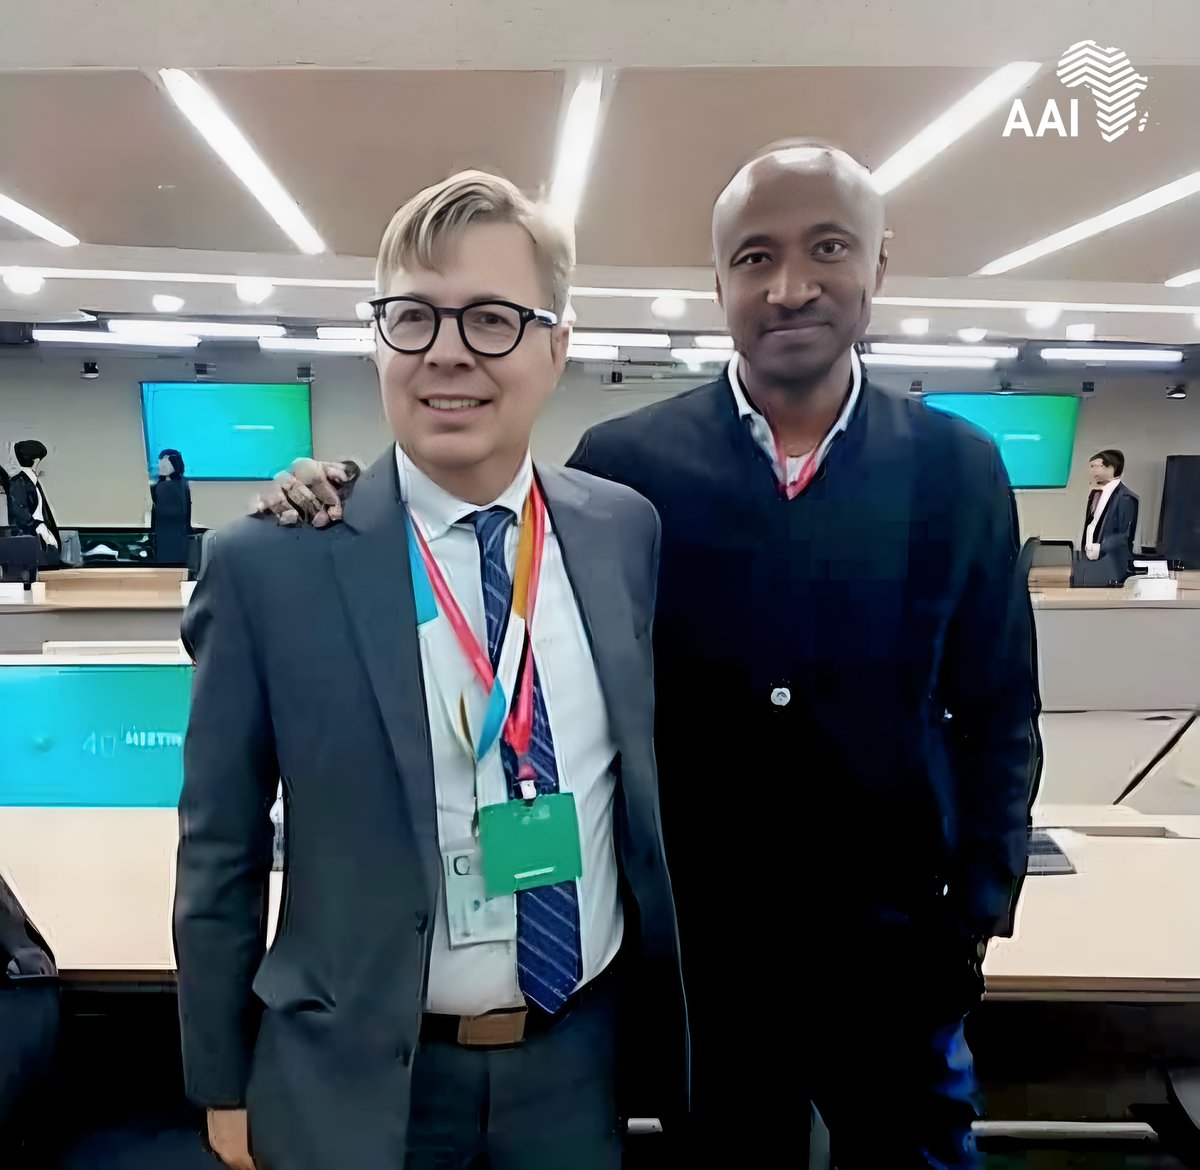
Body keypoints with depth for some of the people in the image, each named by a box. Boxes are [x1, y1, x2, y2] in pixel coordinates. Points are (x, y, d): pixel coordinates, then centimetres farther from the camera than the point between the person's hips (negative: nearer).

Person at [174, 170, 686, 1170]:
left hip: (582, 1058, 3)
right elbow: (219, 853, -6)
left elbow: (653, 775, 4)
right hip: (353, 1081, -2)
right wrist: (223, 1087, 3)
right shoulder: (270, 563, -16)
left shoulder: (630, 530, -6)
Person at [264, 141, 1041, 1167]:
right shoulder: (624, 464, -9)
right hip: (691, 946, -1)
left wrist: (975, 918, -3)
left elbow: (997, 716, 2)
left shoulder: (960, 470, -4)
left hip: (889, 950, 2)